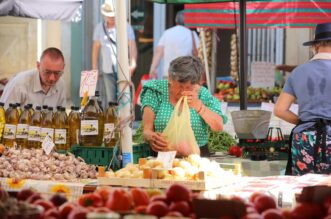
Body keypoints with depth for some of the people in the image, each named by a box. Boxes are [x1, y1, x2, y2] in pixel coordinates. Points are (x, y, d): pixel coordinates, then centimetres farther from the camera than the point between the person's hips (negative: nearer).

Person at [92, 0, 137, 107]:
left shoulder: (126, 27, 4)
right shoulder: (99, 28, 12)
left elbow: (132, 46, -2)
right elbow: (96, 48, 16)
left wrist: (133, 64, -16)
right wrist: (94, 69, 13)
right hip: (107, 70, 2)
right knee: (109, 99, -2)